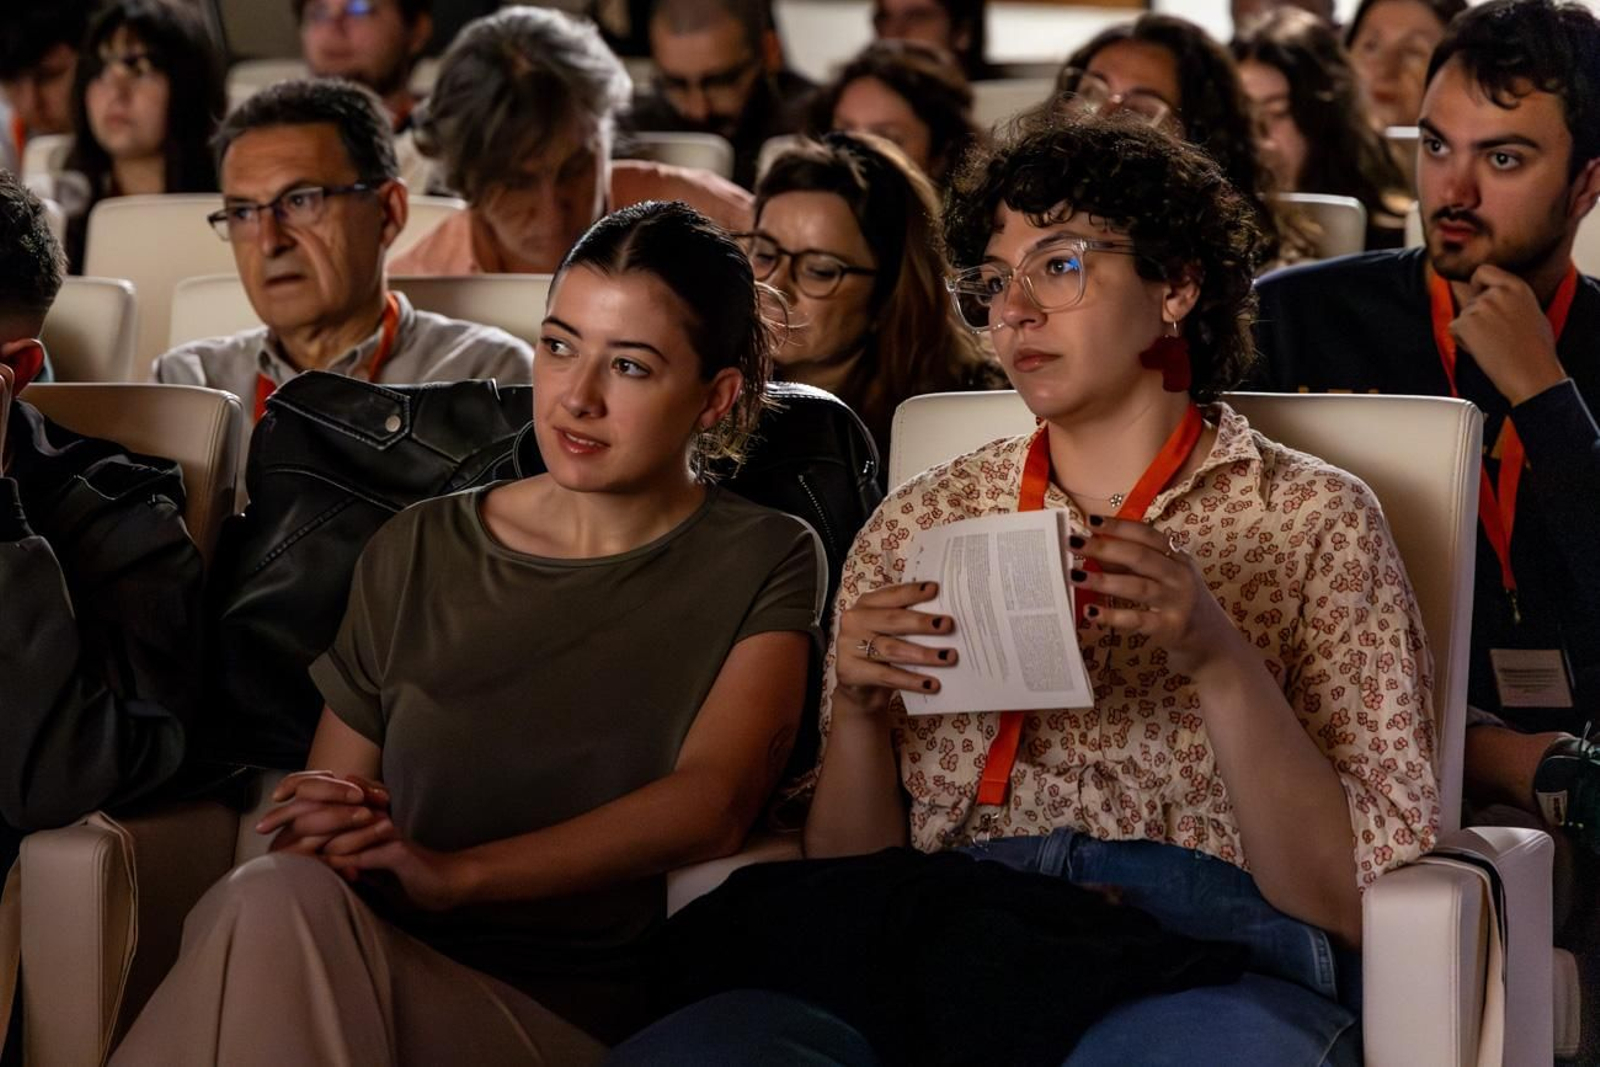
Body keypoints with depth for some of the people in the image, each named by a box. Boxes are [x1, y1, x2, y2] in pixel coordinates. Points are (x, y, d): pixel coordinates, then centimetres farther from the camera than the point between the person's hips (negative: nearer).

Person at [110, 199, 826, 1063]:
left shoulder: (762, 567, 7)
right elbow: (322, 800, 15)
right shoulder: (417, 554, 16)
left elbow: (714, 804, -10)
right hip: (379, 971, 3)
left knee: (280, 916, -34)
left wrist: (455, 874, -22)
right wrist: (322, 830, -12)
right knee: (275, 899, -35)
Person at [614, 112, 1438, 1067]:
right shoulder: (920, 526, 20)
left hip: (1211, 979, -1)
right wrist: (856, 708, -1)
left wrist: (1220, 661, -12)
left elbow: (1351, 903, 1)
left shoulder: (1313, 522, 11)